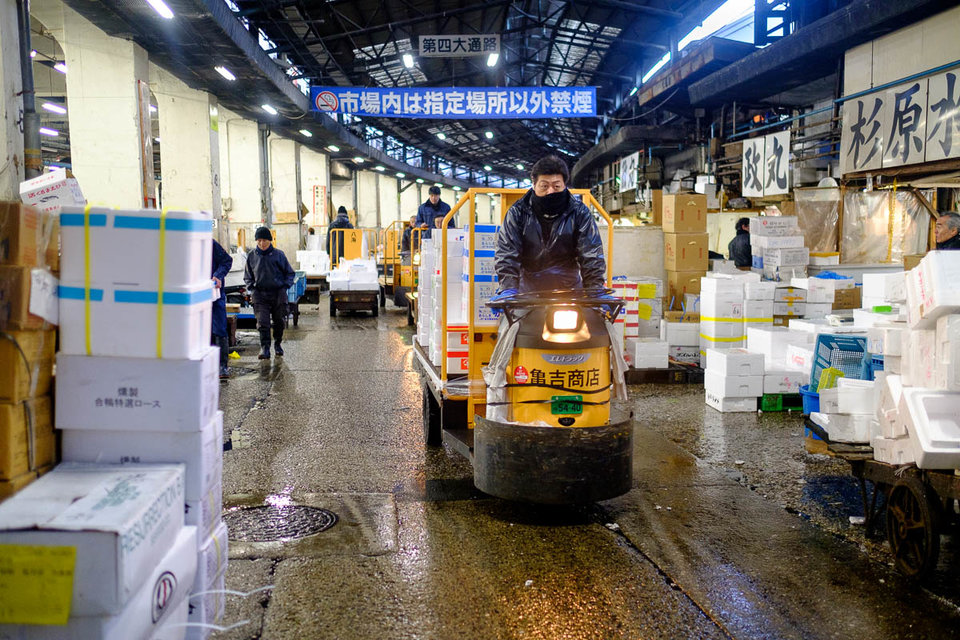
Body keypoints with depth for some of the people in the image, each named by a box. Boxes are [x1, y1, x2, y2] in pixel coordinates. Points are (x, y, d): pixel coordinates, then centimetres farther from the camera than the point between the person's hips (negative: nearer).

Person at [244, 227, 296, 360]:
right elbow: (247, 276, 18)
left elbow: (290, 273, 7)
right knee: (262, 322, -12)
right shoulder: (252, 256, 5)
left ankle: (277, 344, 30)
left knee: (278, 321, 11)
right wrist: (251, 287, 3)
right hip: (260, 294, 0)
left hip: (278, 293, 0)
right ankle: (264, 348, -12)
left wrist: (285, 286, -3)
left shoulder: (278, 254, -2)